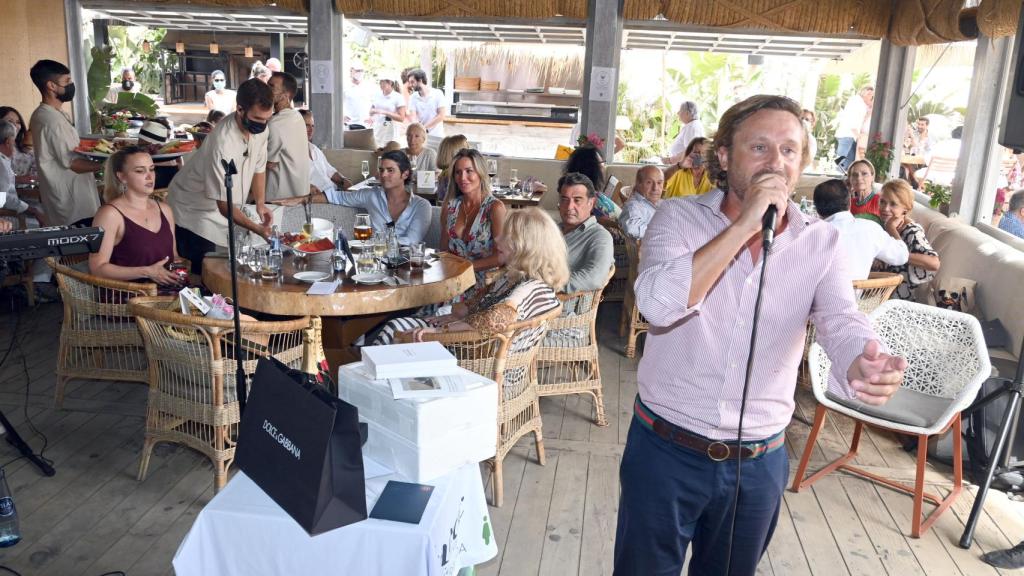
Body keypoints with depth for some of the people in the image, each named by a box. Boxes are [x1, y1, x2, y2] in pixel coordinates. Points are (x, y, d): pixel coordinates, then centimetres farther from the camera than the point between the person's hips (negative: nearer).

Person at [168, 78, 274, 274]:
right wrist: (257, 229, -32)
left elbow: (259, 167, 7)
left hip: (219, 214, 7)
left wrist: (260, 204, -8)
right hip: (194, 212, -7)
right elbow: (224, 204, -28)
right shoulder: (223, 144, -33)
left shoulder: (259, 129, -10)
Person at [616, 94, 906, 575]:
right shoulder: (679, 217, -10)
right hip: (665, 450, -2)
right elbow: (656, 304, -27)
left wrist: (864, 364, -41)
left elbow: (842, 324, -18)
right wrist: (745, 225, -27)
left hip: (759, 461, 2)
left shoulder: (821, 243, -3)